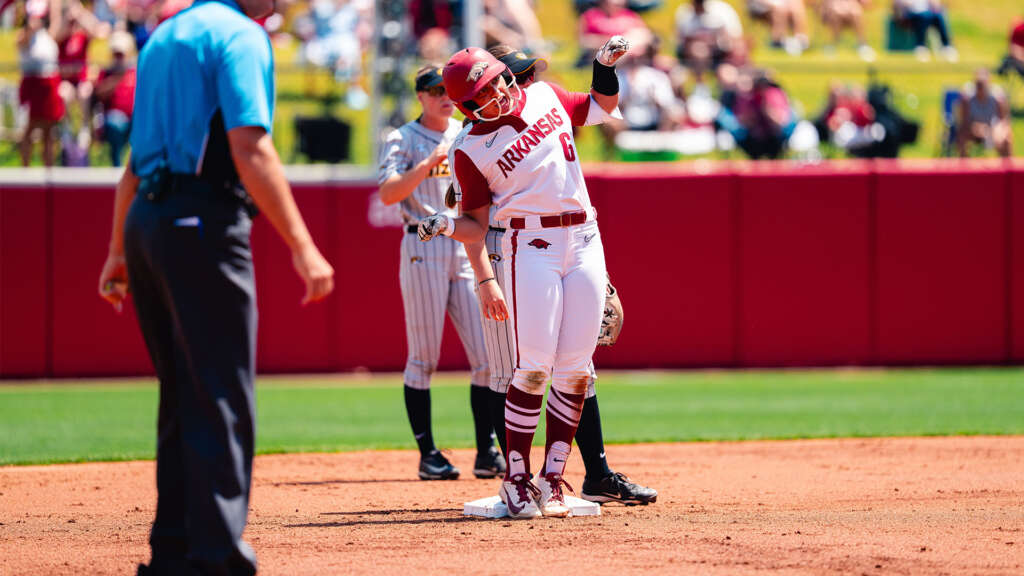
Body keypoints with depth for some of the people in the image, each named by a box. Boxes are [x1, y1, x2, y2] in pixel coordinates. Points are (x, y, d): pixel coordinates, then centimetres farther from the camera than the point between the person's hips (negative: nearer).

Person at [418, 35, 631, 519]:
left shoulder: (546, 97, 9)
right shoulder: (471, 150, -3)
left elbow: (601, 107, 25)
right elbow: (478, 223, 1)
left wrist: (605, 64, 10)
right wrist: (448, 225, -18)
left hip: (584, 242, 4)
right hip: (530, 247, -4)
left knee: (575, 370, -1)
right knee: (534, 367, -12)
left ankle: (553, 479, 4)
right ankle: (516, 479, -3)